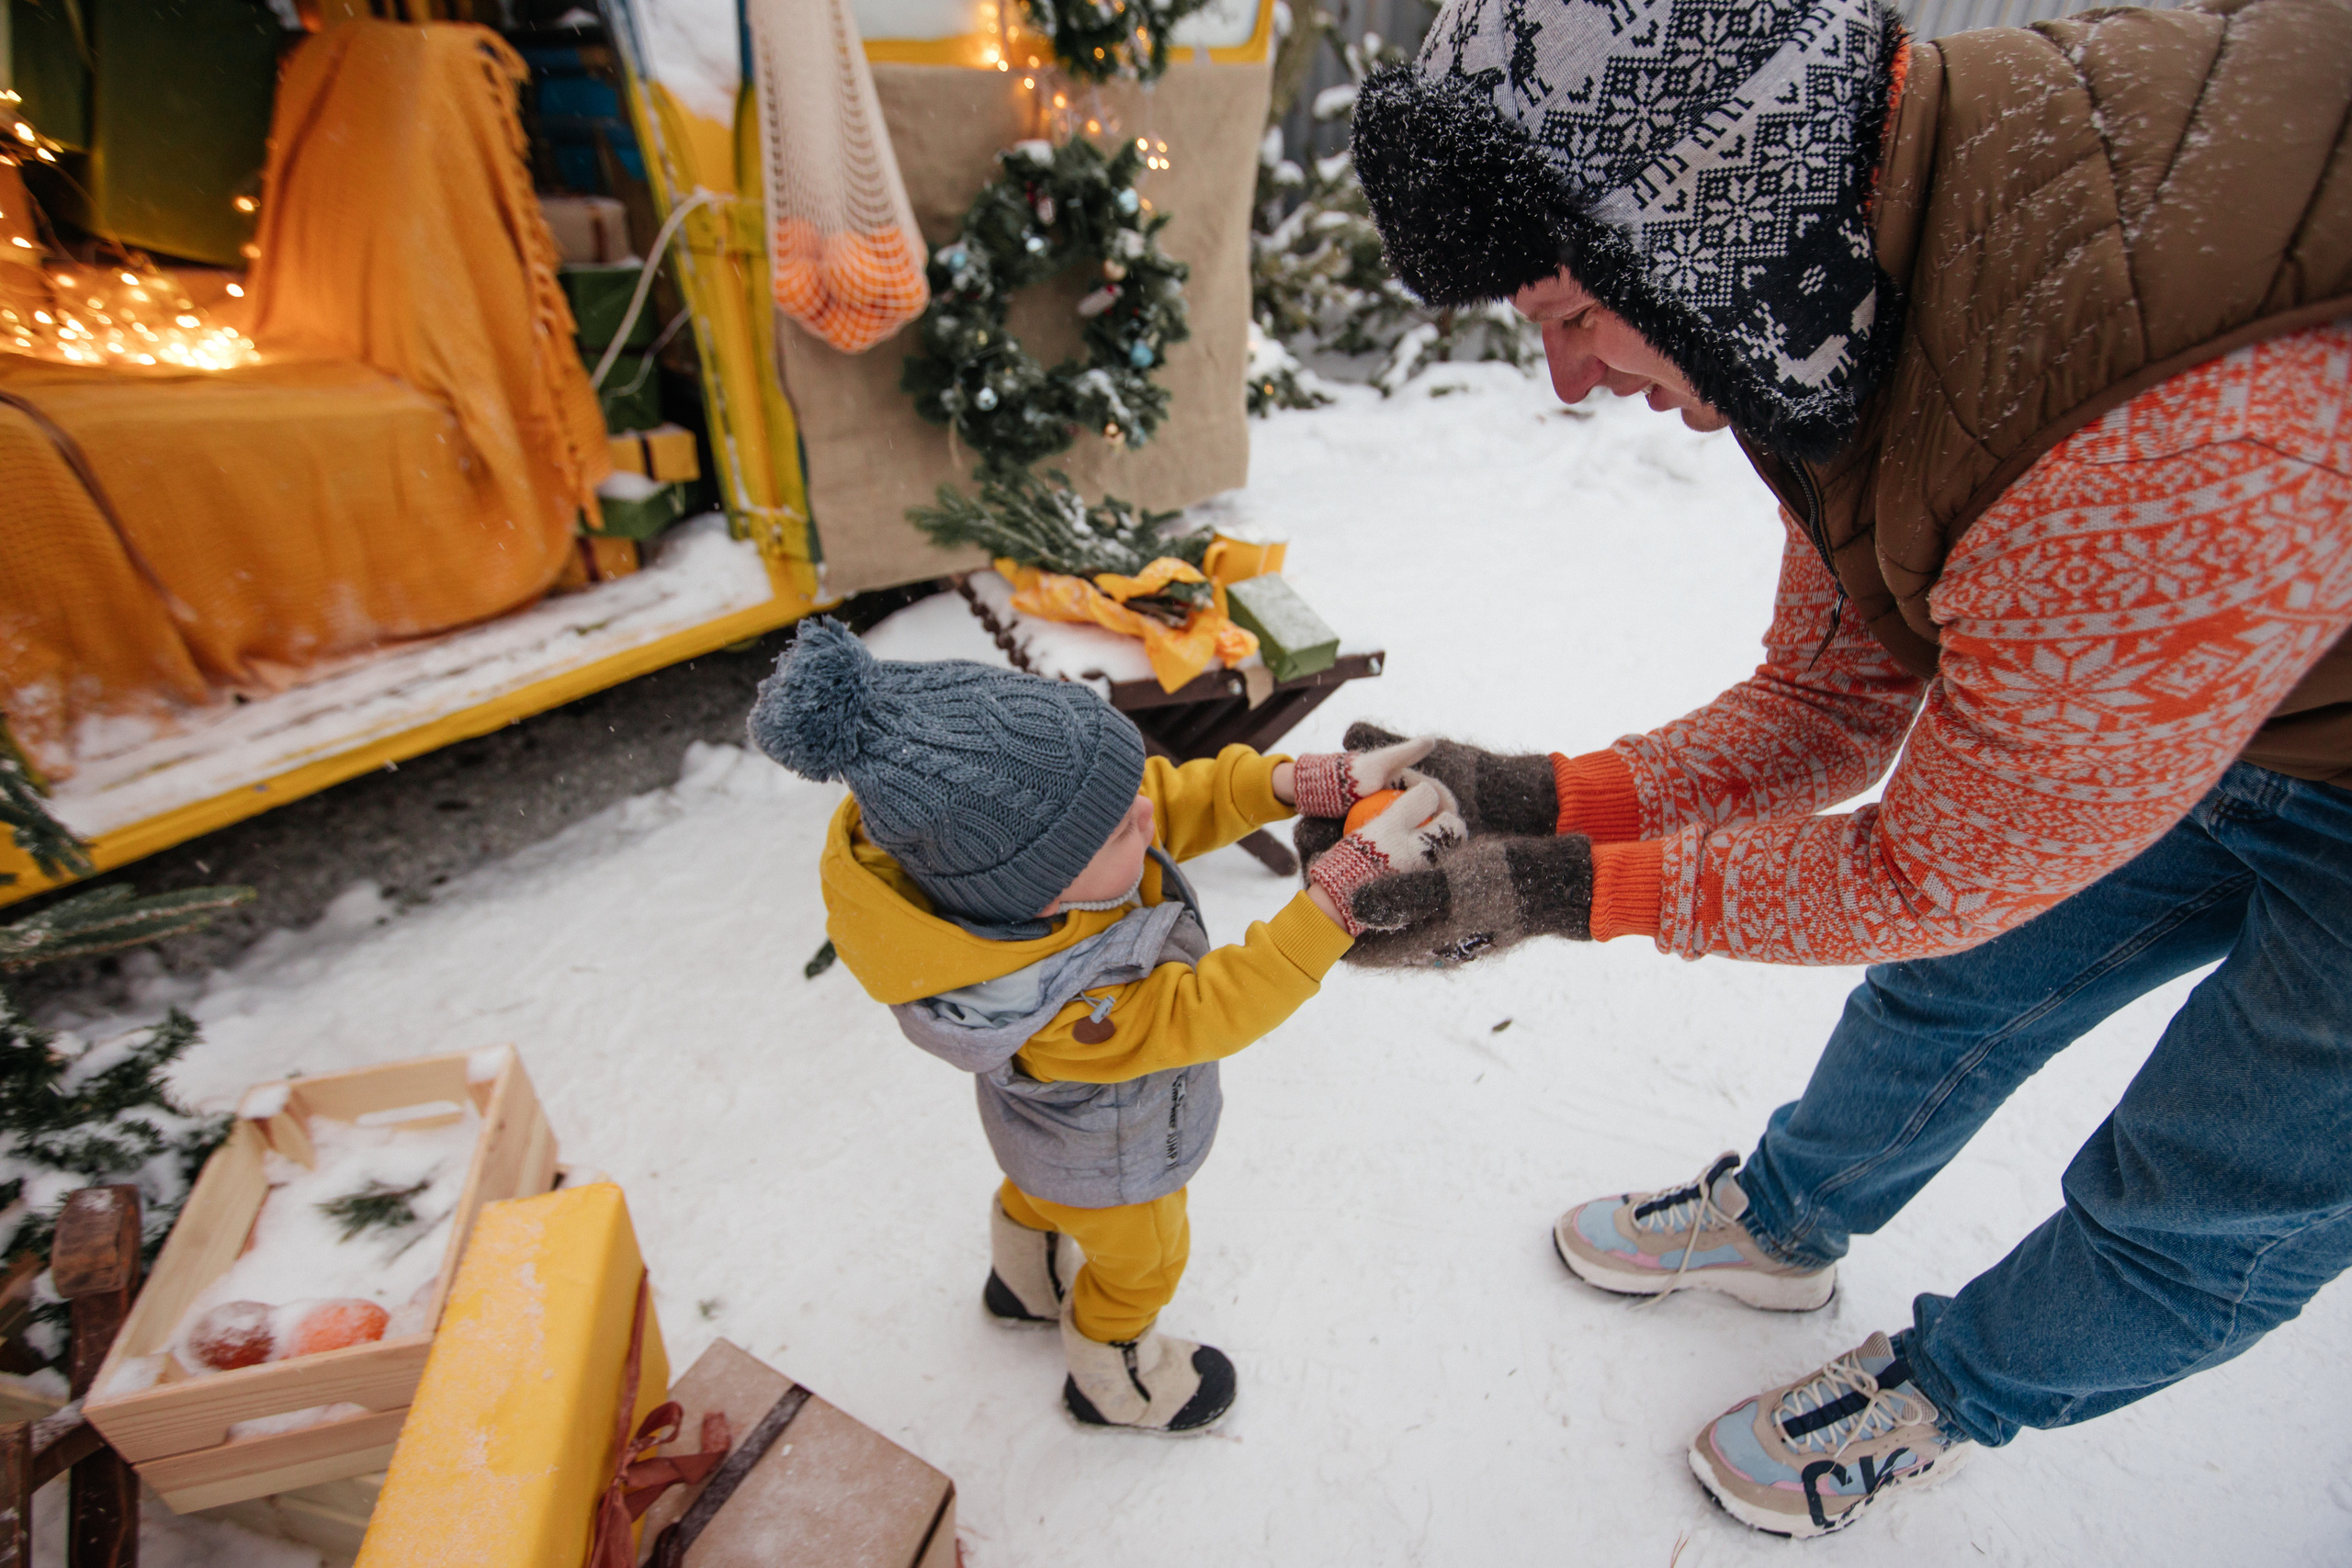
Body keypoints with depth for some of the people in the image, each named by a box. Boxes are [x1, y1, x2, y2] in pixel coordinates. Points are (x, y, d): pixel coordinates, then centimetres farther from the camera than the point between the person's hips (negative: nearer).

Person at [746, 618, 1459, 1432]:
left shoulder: (998, 828, -32)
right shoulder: (1053, 1014, -49)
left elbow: (1181, 795, -24)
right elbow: (1210, 1010, -40)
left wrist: (1311, 780, -37)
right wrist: (1357, 872, -46)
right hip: (1110, 1161, -6)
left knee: (1041, 1194, 37)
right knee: (1140, 1258, 27)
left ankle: (1027, 1280, 71)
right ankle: (1113, 1381, 60)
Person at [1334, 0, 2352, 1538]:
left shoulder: (2186, 448, -42)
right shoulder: (1838, 285, -14)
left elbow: (1938, 870, -28)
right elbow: (1828, 702, -8)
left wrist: (1577, 893, -25)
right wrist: (1543, 796, -19)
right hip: (2183, 705, 6)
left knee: (2210, 1207, 8)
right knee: (1952, 998, 16)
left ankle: (1948, 1397, 37)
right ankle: (1783, 1224, 42)